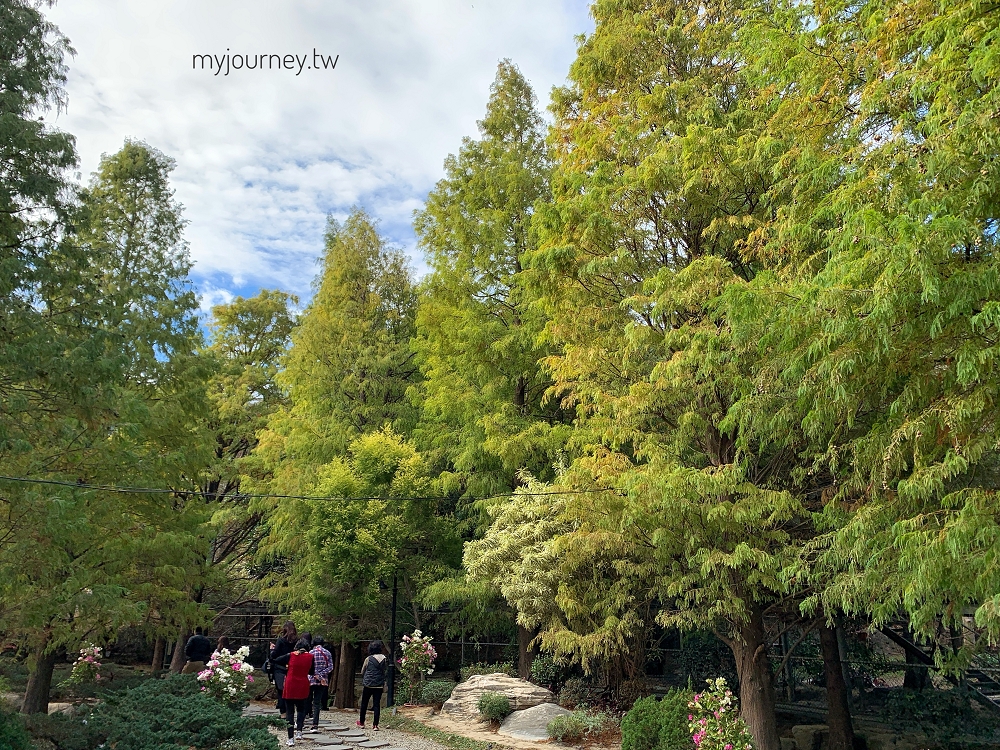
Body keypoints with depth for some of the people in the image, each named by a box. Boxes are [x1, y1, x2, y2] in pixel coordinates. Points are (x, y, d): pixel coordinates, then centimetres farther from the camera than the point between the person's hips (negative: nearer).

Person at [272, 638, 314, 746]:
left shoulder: (290, 655, -3)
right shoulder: (310, 657, -2)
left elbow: (275, 661, 2)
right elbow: (311, 672, 8)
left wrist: (286, 666, 15)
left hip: (290, 686, -1)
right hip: (303, 687, 1)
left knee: (289, 712, 7)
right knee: (301, 709, 20)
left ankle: (291, 738, 5)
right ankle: (299, 731, 2)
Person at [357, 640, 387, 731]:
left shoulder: (368, 659, -7)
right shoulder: (384, 659, -2)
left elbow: (362, 672, 4)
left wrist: (363, 681, 22)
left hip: (368, 684, -2)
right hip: (379, 685, 2)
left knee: (364, 703, 14)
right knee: (377, 704, 5)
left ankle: (362, 723, 25)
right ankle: (375, 725, 1)